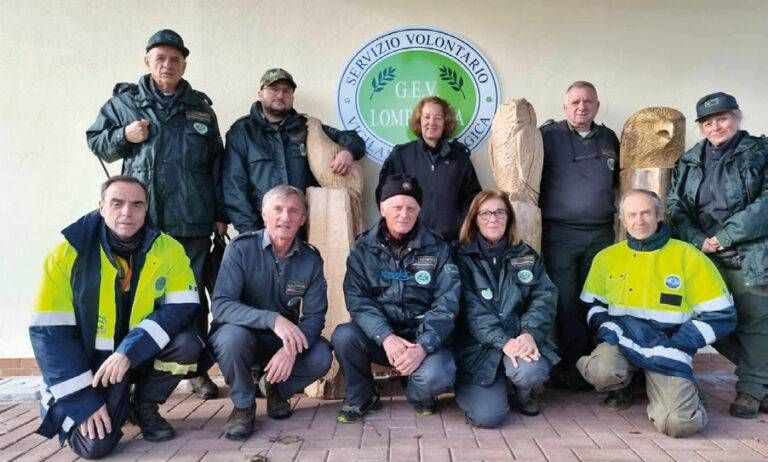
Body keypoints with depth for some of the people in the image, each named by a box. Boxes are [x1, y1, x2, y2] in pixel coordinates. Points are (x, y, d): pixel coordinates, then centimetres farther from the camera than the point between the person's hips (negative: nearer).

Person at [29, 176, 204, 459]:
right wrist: (83, 400, -19)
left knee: (187, 344, -26)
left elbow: (183, 308, -17)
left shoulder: (167, 249, -10)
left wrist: (130, 350, -30)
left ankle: (144, 406, 3)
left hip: (142, 355, 2)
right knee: (94, 444, -19)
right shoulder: (69, 252, -14)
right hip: (89, 360, -2)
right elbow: (49, 332, -14)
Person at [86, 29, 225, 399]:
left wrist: (221, 214, 6)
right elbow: (95, 142, 14)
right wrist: (123, 136, -7)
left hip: (193, 220, 1)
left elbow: (217, 164, 11)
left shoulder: (200, 106, 12)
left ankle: (197, 368, 15)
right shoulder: (124, 101, 9)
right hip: (143, 219, 0)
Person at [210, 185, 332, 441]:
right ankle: (243, 404, -6)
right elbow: (221, 305, -25)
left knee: (321, 357, -24)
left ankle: (276, 388, 10)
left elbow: (314, 315, -10)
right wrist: (273, 319, -39)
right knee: (233, 334, -35)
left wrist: (291, 350, -30)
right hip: (242, 336, -2)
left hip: (286, 342, 3)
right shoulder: (241, 248, -16)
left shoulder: (311, 259, -7)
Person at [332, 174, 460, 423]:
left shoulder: (437, 249, -1)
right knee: (343, 336, -27)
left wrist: (423, 346, -23)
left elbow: (446, 304, -8)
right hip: (379, 335, 1)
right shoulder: (363, 249, 1)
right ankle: (360, 397, 2)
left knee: (436, 376, -30)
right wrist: (386, 337, -25)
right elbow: (357, 299, -9)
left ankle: (419, 395, 9)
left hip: (424, 338, -1)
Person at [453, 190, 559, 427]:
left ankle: (523, 390, 7)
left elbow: (544, 297, -1)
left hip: (520, 339, 3)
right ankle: (466, 387, 17)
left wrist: (530, 333, -19)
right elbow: (472, 310, -11)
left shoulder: (527, 256, 11)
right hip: (480, 346, -2)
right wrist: (504, 342, -23)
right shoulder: (463, 258, 0)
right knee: (487, 416, -20)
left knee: (530, 371, -31)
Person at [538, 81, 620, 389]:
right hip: (559, 233, -4)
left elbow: (619, 180, 25)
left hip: (601, 234, 4)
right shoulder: (549, 135, -1)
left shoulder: (609, 139, 14)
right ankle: (570, 365, 10)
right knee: (565, 301, -1)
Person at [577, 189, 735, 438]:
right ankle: (621, 385, 6)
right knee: (602, 371, -33)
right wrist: (605, 326, -6)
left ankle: (682, 390, 14)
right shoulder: (606, 257, 7)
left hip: (667, 350, -2)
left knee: (679, 423, -24)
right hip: (622, 341, 2)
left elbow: (721, 315, -2)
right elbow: (591, 304, 17)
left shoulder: (689, 257, -2)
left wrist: (676, 345, -12)